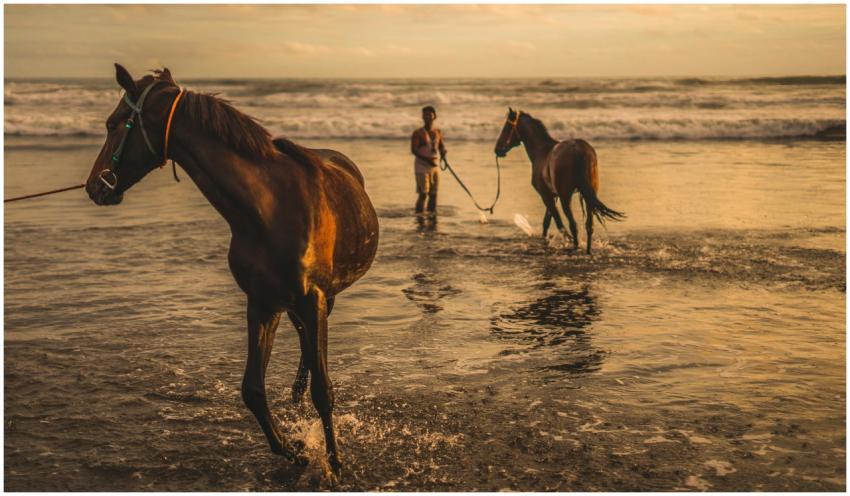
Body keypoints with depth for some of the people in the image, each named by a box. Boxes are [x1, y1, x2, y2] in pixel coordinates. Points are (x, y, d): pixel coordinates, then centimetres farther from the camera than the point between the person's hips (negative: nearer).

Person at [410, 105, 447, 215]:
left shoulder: (437, 133, 8)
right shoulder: (418, 133, -8)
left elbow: (441, 146, 18)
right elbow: (413, 150, -15)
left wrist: (443, 153, -6)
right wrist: (427, 159, -26)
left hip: (435, 166, 6)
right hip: (421, 166, -5)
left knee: (433, 193, 8)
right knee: (423, 193, -12)